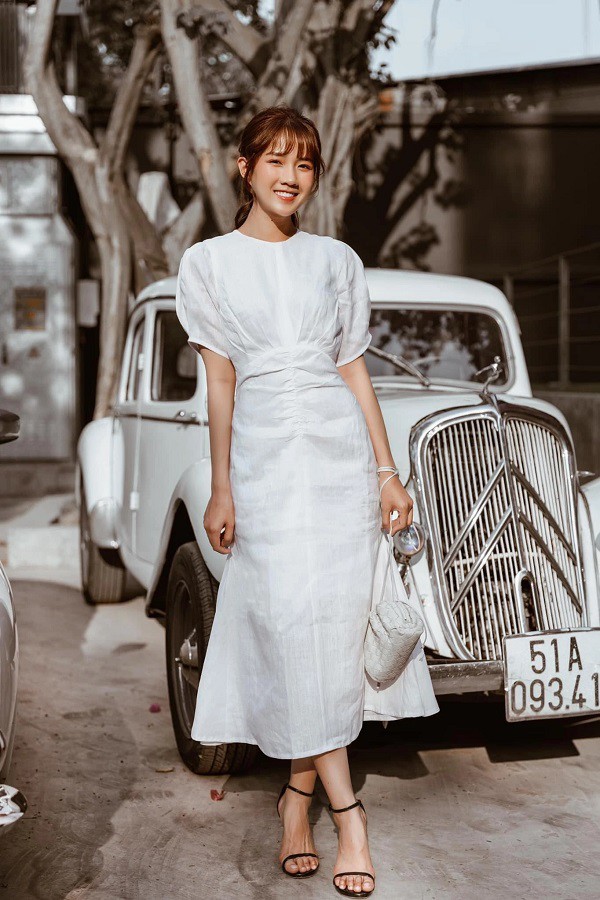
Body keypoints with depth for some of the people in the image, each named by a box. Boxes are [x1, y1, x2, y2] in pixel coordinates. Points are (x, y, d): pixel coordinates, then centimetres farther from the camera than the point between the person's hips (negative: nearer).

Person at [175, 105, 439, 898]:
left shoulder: (337, 261, 11)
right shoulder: (209, 263, 7)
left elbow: (356, 371, 10)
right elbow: (221, 382, 4)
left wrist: (387, 470, 3)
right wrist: (221, 491, 1)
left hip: (340, 448, 2)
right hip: (264, 453, -1)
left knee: (334, 621, 0)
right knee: (292, 621, -7)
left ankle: (300, 788, 17)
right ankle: (346, 809, 1)